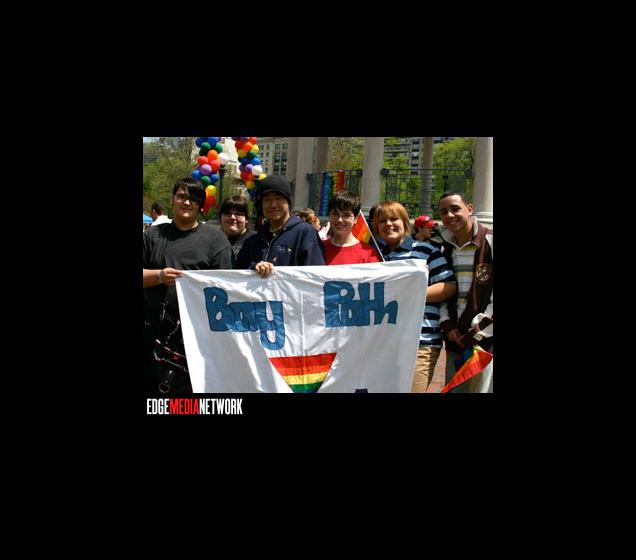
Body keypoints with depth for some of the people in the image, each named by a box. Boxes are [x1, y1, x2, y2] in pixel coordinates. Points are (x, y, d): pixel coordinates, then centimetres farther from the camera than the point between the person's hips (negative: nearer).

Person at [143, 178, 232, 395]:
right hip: (153, 330, 3)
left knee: (192, 386, 3)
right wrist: (159, 276, -12)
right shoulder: (153, 235, 12)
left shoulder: (215, 237, 4)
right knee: (151, 385, 8)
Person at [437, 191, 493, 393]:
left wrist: (475, 334, -12)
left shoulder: (490, 243, -7)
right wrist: (447, 325, -1)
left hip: (486, 343, -6)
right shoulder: (445, 250, 11)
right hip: (455, 341, 6)